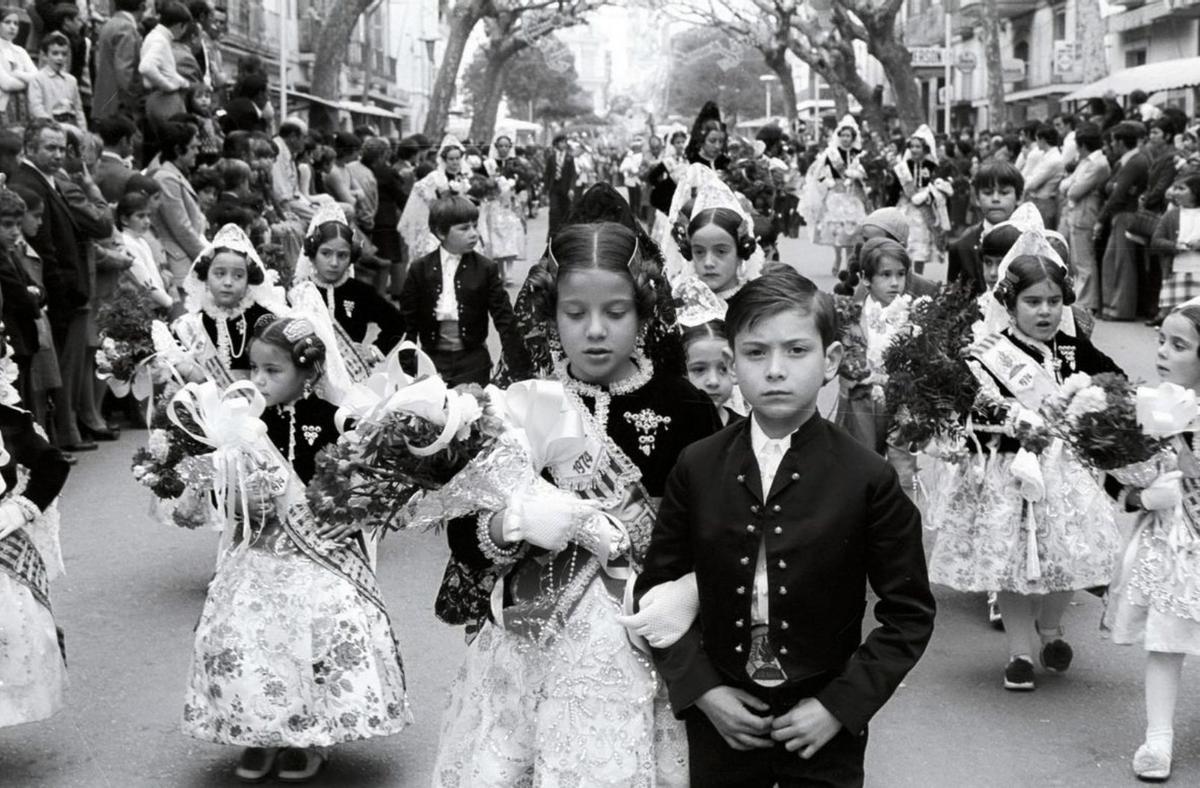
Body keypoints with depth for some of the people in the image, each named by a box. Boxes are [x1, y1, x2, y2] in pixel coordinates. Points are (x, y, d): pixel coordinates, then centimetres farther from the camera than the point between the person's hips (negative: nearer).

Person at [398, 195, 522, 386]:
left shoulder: (486, 269, -2)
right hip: (433, 359, 0)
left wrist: (518, 368, -9)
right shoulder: (419, 270, -1)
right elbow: (408, 322, 2)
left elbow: (504, 318, -3)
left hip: (473, 362, 0)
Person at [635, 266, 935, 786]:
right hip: (720, 719, 2)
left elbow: (909, 613, -5)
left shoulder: (867, 479, -9)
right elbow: (657, 588, 2)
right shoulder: (696, 469, -4)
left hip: (823, 727, -1)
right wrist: (701, 690, -7)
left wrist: (839, 705, -11)